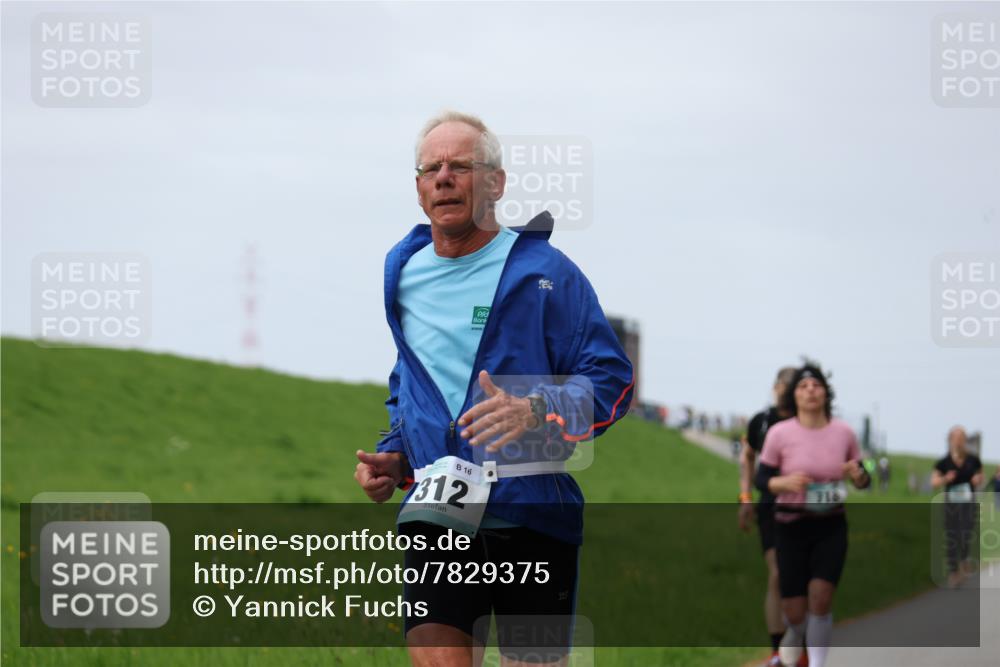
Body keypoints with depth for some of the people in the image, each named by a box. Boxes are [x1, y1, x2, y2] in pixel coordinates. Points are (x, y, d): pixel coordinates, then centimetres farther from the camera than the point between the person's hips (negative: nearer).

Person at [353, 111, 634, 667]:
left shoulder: (544, 271, -1)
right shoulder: (406, 273, 15)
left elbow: (612, 381, -4)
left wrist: (536, 412, -22)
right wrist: (393, 457, 14)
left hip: (533, 513, -3)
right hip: (436, 517, 3)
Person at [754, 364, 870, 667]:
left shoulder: (844, 433, -1)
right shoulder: (779, 433, -7)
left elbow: (863, 482, 10)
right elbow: (761, 479, -2)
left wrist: (858, 475, -14)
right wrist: (784, 483, -23)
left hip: (831, 527, 1)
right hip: (791, 527, -1)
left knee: (820, 597, -16)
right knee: (795, 611, -1)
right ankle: (795, 633, 38)